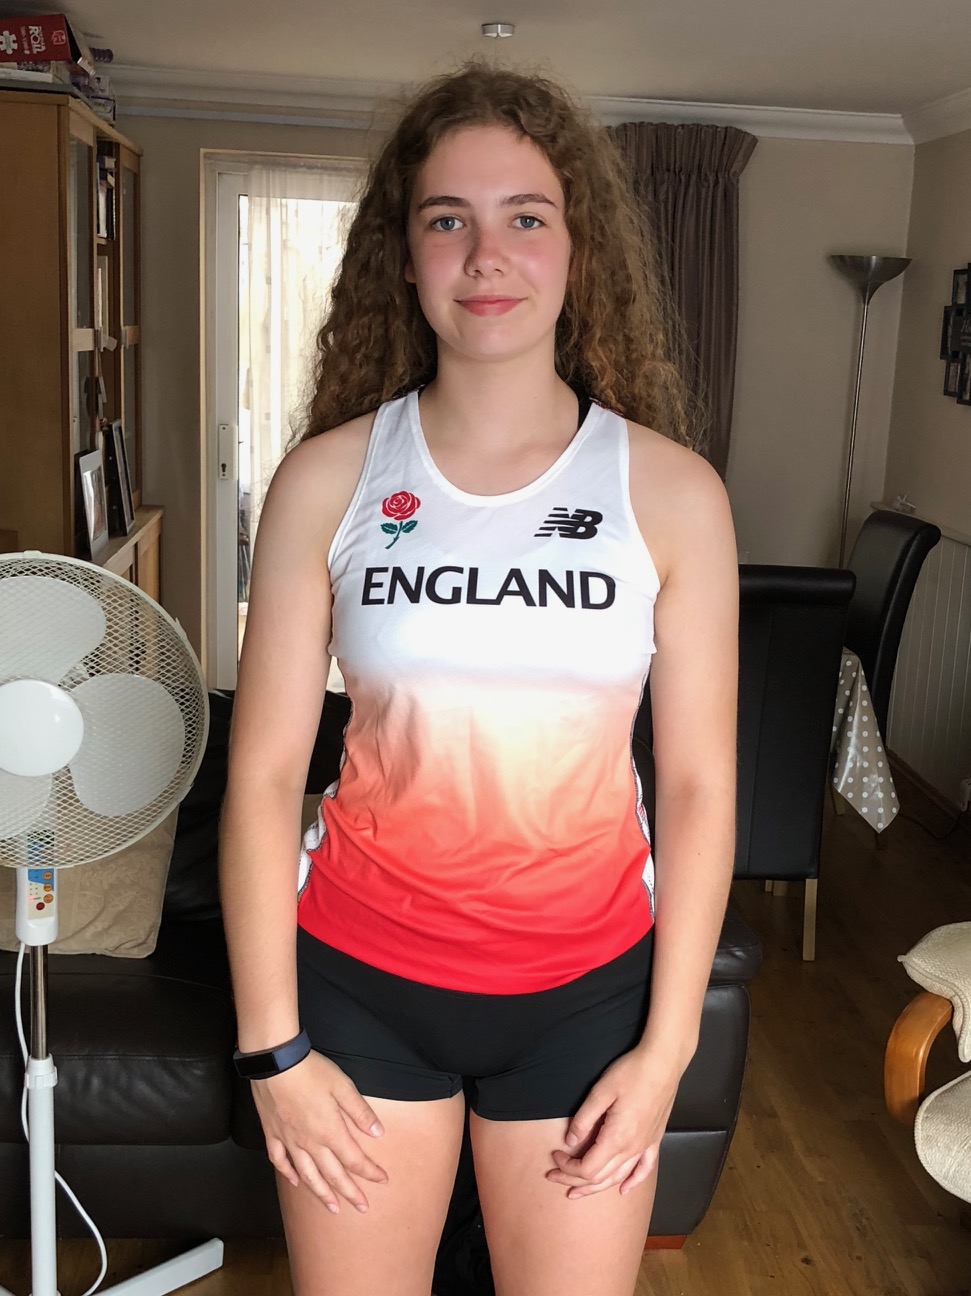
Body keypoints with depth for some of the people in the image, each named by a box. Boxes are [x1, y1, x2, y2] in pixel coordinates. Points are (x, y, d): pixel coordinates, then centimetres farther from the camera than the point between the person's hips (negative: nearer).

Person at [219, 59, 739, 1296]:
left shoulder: (673, 493, -7)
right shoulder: (327, 478, -8)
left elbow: (698, 783, -4)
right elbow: (263, 774, -6)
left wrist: (665, 1047, -3)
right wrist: (272, 1047, -5)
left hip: (586, 985, 0)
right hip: (359, 974, 0)